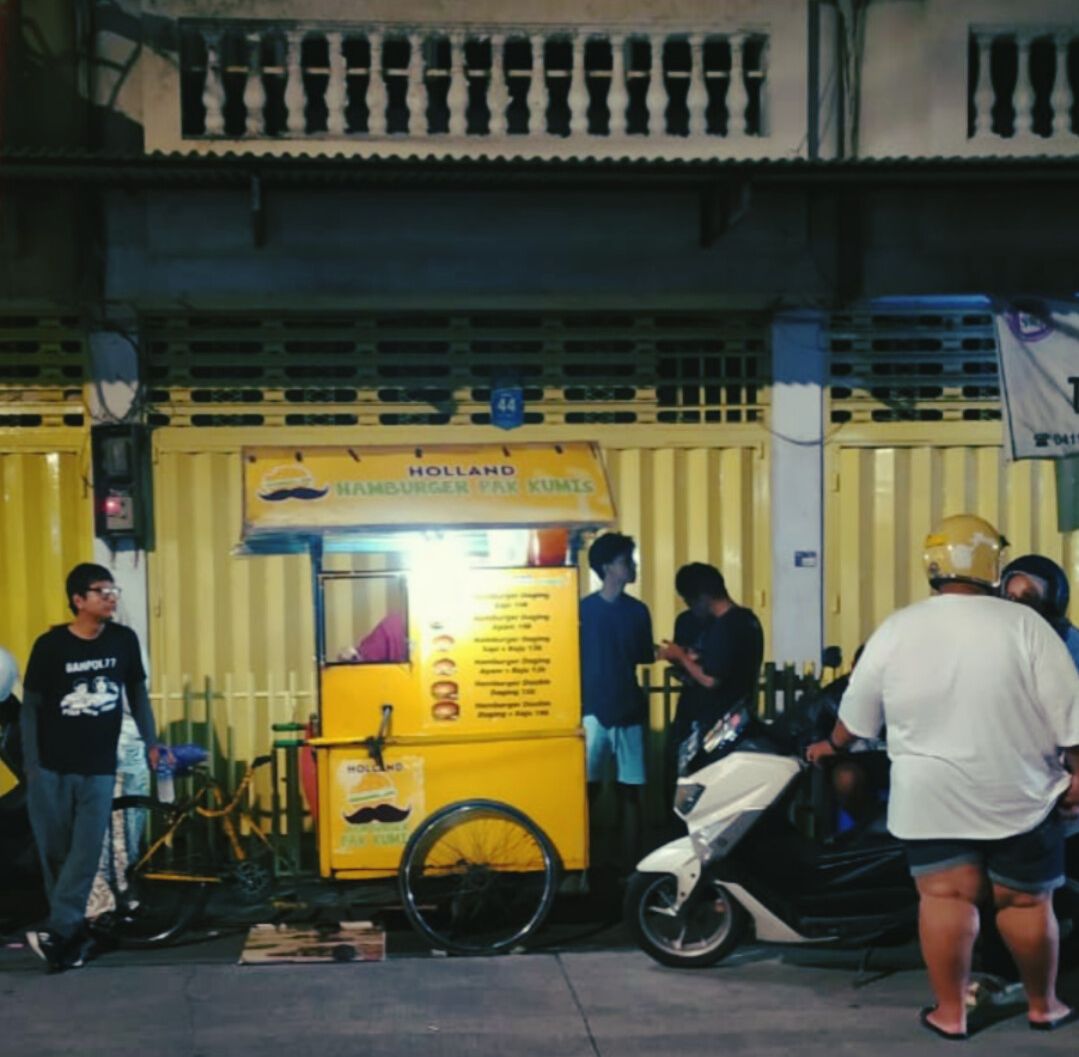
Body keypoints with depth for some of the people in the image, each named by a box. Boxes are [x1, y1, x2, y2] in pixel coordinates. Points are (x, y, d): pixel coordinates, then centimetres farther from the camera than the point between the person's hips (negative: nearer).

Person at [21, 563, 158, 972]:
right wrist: (32, 766, -7)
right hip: (52, 768, -1)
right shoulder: (50, 645, -8)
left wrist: (152, 744, 1)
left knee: (86, 853, -6)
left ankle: (58, 933, -1)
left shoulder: (124, 640, -1)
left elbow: (137, 693, 10)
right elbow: (31, 707, -2)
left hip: (99, 768, 2)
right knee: (55, 853, 4)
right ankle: (75, 934, 16)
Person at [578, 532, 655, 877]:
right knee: (588, 789, -2)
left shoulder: (638, 610, 8)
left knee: (631, 791, 5)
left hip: (630, 712, 4)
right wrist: (575, 709, -8)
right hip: (594, 712, -3)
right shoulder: (584, 609, -3)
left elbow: (644, 656, 15)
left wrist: (664, 653, -5)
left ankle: (630, 865, 13)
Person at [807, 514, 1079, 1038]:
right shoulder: (1023, 624, -9)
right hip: (1016, 796, -1)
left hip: (931, 797, 1)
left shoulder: (896, 630, -1)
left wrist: (832, 745, 25)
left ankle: (950, 1012, 11)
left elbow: (857, 711, 8)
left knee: (946, 897, 6)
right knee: (1026, 901, 11)